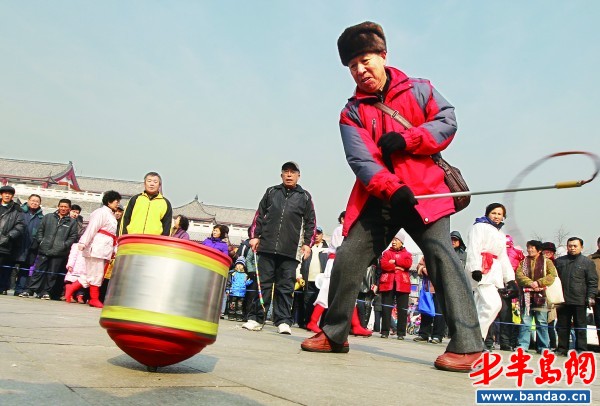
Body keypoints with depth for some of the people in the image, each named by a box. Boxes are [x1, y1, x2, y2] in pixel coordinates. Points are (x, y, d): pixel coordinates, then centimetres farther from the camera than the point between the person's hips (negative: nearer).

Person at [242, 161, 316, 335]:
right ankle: (255, 318, 10)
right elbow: (259, 215, 15)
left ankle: (283, 321, 5)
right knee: (262, 283, 4)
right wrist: (254, 236, 6)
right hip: (267, 247, 1)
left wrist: (307, 243, 1)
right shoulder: (271, 192, 15)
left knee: (285, 287, 0)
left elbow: (310, 222, 10)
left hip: (290, 250, -1)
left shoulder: (305, 196, 11)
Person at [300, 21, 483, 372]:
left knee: (441, 255, -17)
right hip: (378, 200, 2)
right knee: (348, 258, -3)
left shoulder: (419, 89, 8)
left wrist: (404, 139, -15)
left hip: (425, 191, -2)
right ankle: (334, 334, 12)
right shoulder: (352, 113, 6)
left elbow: (447, 122, -1)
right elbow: (361, 159, -9)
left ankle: (467, 344, -12)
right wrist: (392, 189, -26)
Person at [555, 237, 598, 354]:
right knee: (562, 326, 10)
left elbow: (593, 282, -1)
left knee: (580, 327, 5)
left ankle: (581, 350, 13)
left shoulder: (587, 262, 2)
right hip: (563, 300, 3)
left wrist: (591, 296, -10)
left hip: (579, 301, -3)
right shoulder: (559, 261, 10)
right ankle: (562, 348, 18)